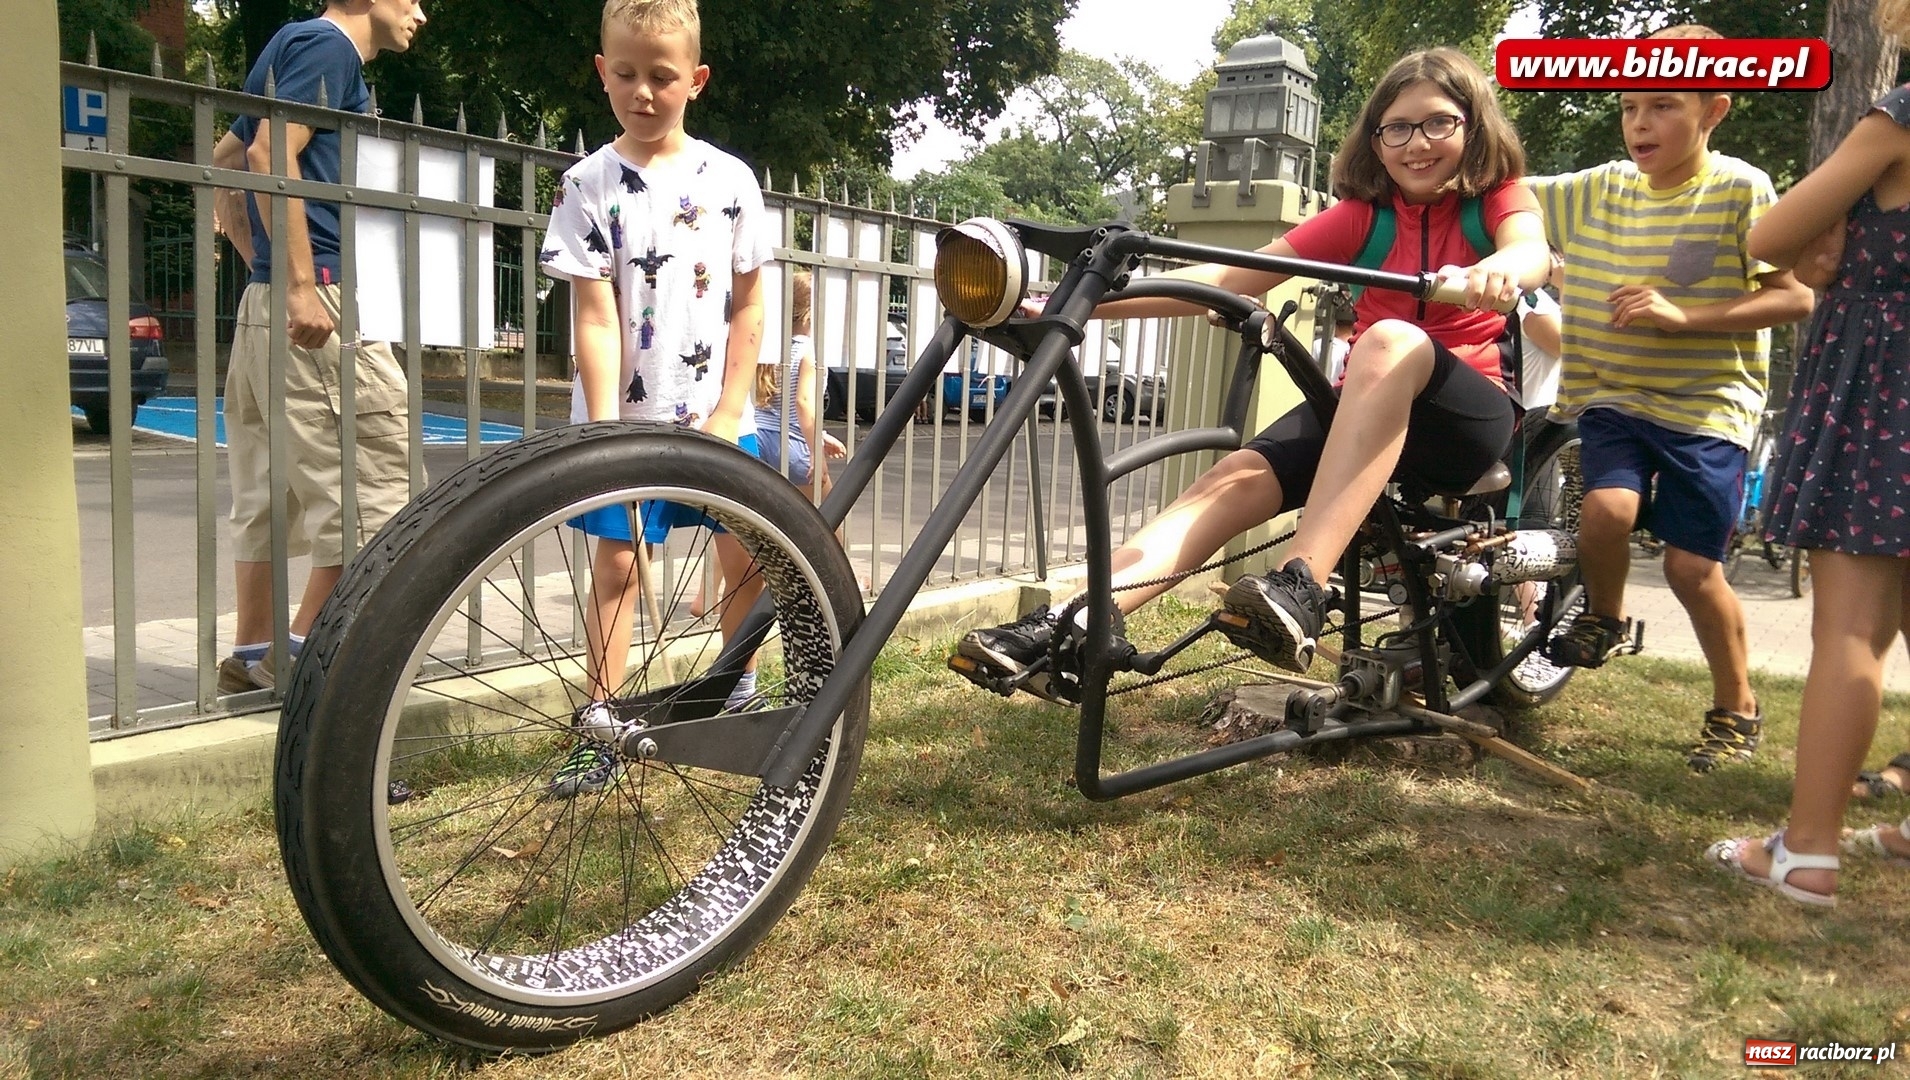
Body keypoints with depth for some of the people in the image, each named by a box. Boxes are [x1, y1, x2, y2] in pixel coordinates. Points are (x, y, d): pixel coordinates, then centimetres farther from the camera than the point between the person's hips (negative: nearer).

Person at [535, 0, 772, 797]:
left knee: (747, 557, 2)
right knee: (616, 560, -1)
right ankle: (599, 728, 9)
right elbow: (594, 315, -8)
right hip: (624, 416, -1)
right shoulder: (588, 185, -3)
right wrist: (605, 427, -16)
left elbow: (748, 304, 3)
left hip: (715, 416, 2)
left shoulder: (730, 179, 1)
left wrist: (729, 413, -4)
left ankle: (740, 694, 25)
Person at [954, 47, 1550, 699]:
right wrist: (1078, 303, -16)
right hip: (1363, 414, 3)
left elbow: (1532, 252, -21)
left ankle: (1301, 589, -47)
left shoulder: (1499, 197, 4)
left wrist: (1497, 270, -49)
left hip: (1468, 421, -3)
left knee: (1391, 342, -35)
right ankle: (1074, 627, -39)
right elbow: (1231, 278, -3)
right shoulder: (1362, 213, 8)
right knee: (1239, 476, -26)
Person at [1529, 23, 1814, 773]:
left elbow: (1796, 297, -8)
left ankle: (1737, 710, 19)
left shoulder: (1741, 190, -6)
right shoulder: (1598, 190, 5)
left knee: (1691, 564, -5)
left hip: (1707, 405, -3)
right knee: (1607, 509, -24)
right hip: (1615, 395, 3)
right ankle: (1604, 617, 10)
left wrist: (1683, 317, -20)